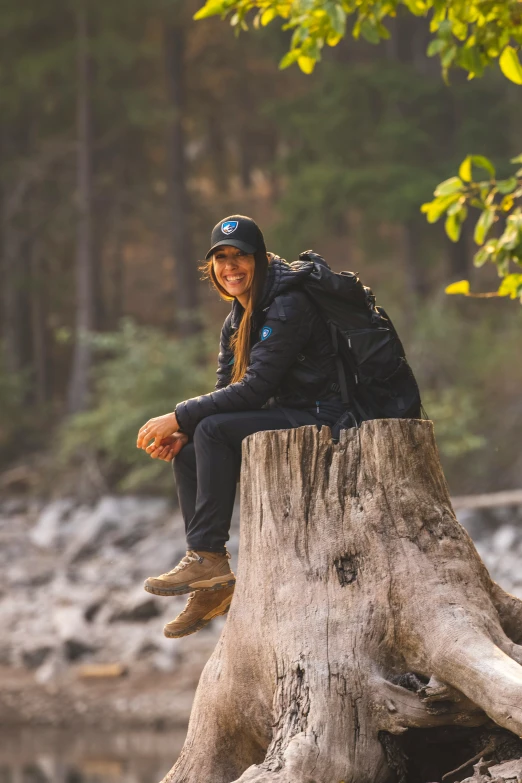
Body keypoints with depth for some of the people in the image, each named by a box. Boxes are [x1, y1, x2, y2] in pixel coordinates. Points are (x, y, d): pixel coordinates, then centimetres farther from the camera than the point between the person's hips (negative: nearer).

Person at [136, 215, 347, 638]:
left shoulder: (288, 307, -17)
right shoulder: (237, 320, 12)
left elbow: (255, 388, -23)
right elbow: (227, 389, 10)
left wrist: (180, 418, -21)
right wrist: (181, 431, -11)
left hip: (316, 421, -10)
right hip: (284, 420, 10)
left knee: (214, 431, -24)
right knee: (187, 454, 0)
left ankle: (208, 556, -20)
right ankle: (212, 586, -3)